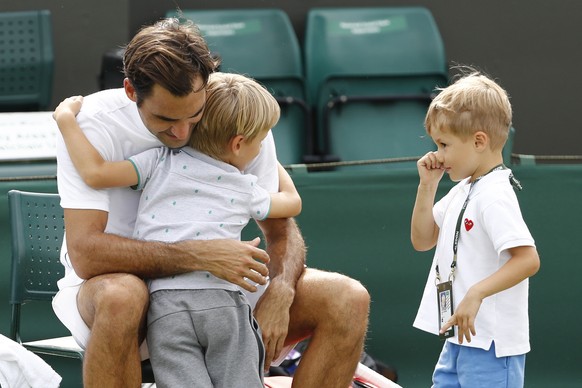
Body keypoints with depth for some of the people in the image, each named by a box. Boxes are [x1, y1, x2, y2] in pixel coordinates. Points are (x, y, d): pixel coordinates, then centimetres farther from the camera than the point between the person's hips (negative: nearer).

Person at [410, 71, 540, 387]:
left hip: (490, 344, -10)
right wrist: (427, 185, 7)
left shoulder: (494, 196, -18)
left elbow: (528, 259, -26)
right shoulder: (462, 191, 13)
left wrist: (476, 293, -33)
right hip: (460, 339, 10)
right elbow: (423, 240, 19)